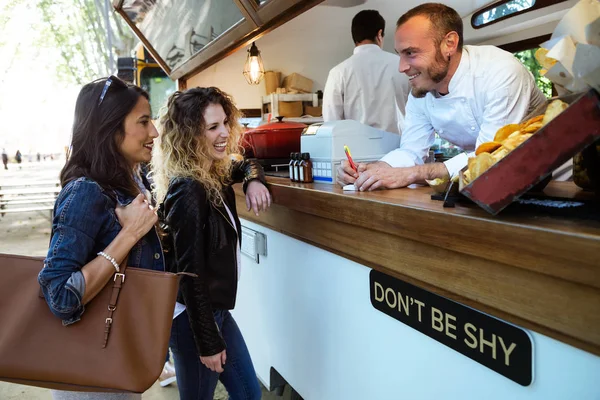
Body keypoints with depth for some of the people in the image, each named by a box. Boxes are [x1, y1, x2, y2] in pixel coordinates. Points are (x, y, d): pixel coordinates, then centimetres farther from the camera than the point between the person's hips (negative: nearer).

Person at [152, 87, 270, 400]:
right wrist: (208, 342, -17)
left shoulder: (214, 173, 1)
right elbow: (191, 272, -23)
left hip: (214, 308, 9)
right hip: (192, 316, -9)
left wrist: (253, 181, 0)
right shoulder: (188, 190, -24)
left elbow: (247, 166, 24)